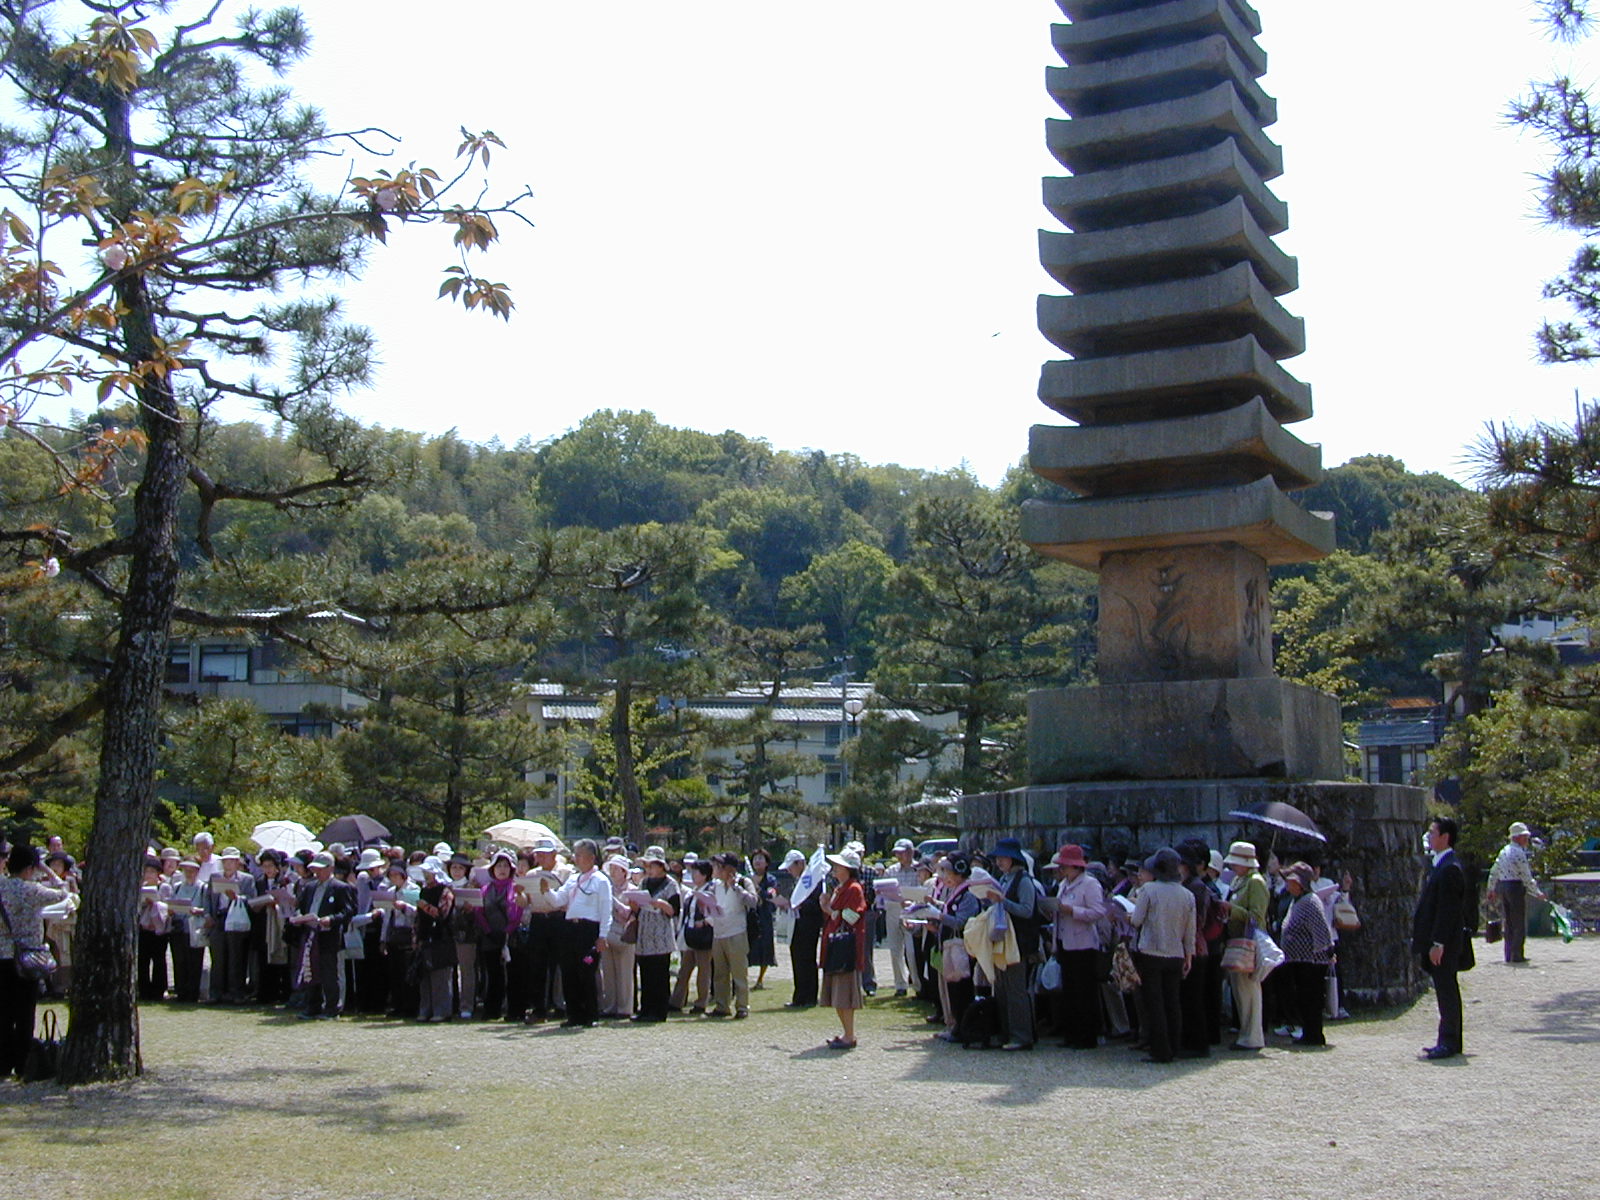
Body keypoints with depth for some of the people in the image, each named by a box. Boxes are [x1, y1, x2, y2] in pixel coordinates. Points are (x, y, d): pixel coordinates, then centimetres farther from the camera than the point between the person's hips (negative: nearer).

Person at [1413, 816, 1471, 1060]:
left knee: (1446, 991, -5)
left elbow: (1447, 910, -21)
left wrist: (1438, 943, -21)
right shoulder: (1441, 866, 15)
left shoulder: (1449, 869, -17)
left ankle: (1449, 1043, 0)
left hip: (1445, 944, -10)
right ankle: (1448, 1041, 19)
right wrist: (1432, 942, 20)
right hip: (1439, 942, 10)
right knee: (1446, 991, 13)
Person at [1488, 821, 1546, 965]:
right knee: (1519, 923, -2)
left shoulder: (1504, 851, 12)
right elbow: (1527, 877, -13)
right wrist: (1538, 893, -4)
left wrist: (1492, 888, 30)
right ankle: (1517, 955, -2)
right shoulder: (1519, 853, -14)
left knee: (1509, 923, 13)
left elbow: (1494, 871, 19)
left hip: (1502, 886, 8)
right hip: (1516, 887, -8)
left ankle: (1509, 954, 15)